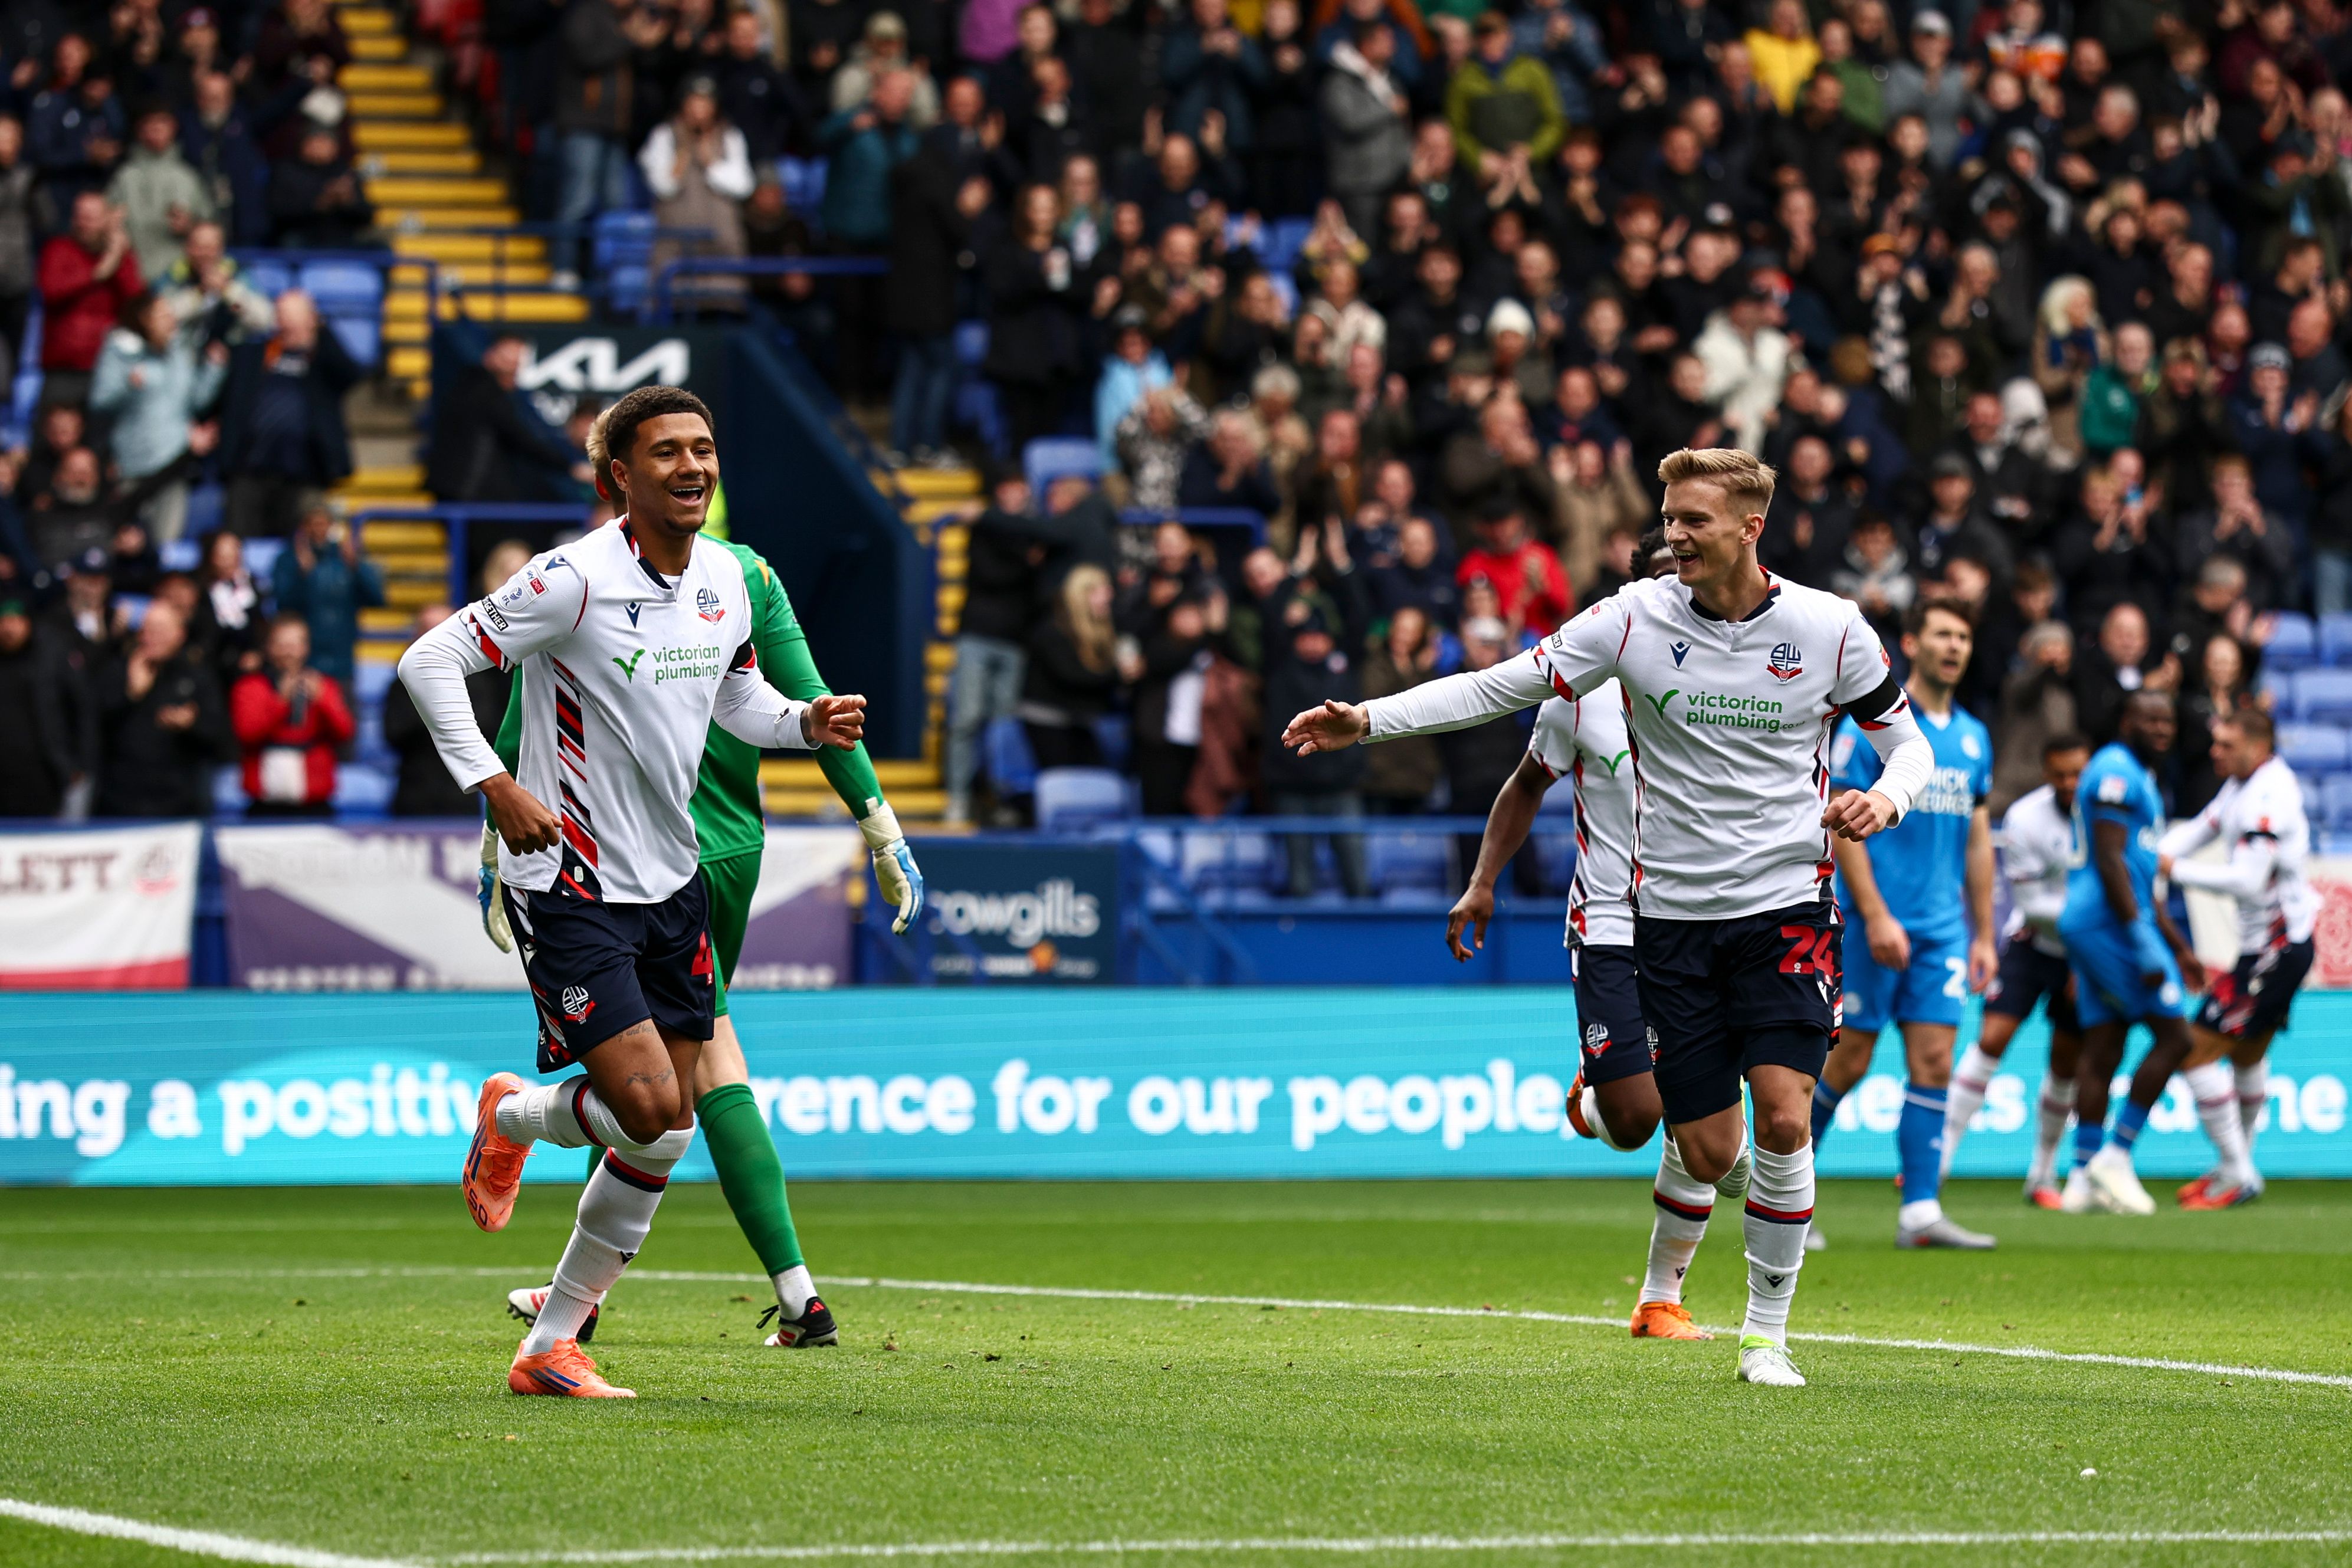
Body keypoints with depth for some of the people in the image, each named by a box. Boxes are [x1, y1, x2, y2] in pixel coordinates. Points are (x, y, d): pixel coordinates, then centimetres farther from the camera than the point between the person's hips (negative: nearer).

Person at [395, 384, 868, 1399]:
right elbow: (430, 662, -15)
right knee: (649, 1112, -17)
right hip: (569, 887, -7)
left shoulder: (726, 580, 4)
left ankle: (551, 1348, 18)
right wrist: (493, 786, -22)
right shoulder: (575, 581, -18)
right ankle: (512, 1118, 18)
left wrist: (808, 722, 1)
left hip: (672, 887, 7)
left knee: (665, 1142, 5)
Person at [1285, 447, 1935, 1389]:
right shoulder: (1638, 617, -2)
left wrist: (1888, 799, -14)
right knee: (1707, 1152, -1)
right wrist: (1369, 720, -11)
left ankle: (1767, 1331, -1)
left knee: (1782, 1117, -16)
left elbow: (1907, 738, 9)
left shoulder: (1829, 629, -3)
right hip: (1673, 914, 1)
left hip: (1785, 906, -1)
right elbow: (1502, 687, -2)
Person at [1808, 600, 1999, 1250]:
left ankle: (1921, 1210, -3)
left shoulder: (1973, 737, 13)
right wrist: (1876, 916, -18)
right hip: (1876, 923, -5)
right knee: (1849, 1060, -2)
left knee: (1934, 1062, -3)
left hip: (1943, 928, 5)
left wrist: (1982, 935, 15)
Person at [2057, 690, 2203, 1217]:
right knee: (2174, 1034, -8)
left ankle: (2083, 1177, 6)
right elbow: (2110, 861, -19)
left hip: (2086, 929, 10)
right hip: (2110, 923, -10)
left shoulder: (2139, 779, 22)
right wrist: (2144, 941, -22)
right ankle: (2115, 1155, -7)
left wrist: (2178, 946, 27)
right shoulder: (2117, 773, -11)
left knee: (2102, 1050, 7)